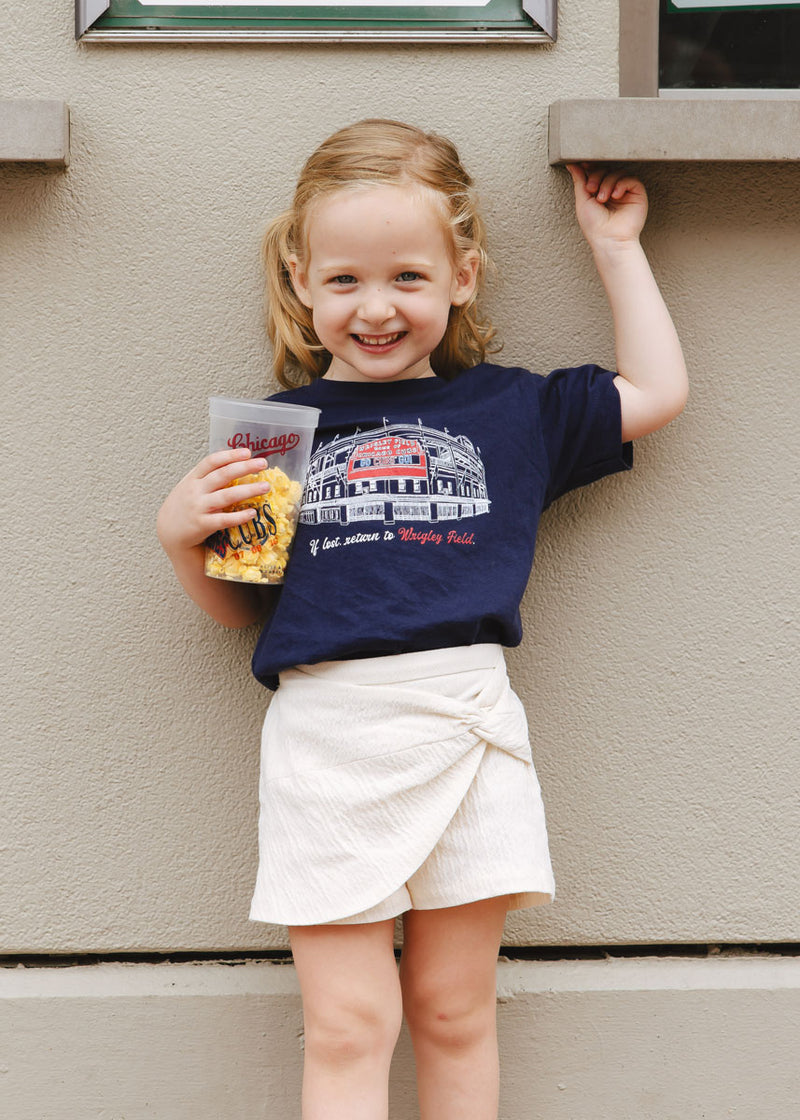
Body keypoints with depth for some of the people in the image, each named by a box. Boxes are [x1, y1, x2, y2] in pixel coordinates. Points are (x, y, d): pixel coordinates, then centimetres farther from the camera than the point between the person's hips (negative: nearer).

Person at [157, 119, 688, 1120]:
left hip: (465, 727, 1)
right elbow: (238, 606, 18)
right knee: (346, 1029, -1)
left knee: (453, 1013, 8)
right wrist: (182, 535, -2)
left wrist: (614, 246, 23)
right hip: (324, 733, 0)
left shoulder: (505, 411, 13)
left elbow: (656, 391, 21)